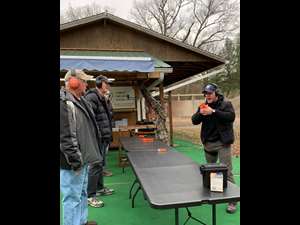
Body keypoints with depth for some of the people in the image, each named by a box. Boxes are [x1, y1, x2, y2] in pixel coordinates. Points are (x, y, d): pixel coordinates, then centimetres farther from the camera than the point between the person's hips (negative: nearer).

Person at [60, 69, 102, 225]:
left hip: (83, 158, 10)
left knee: (82, 193, 23)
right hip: (74, 162, -10)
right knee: (73, 197, 3)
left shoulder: (80, 100, 12)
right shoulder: (64, 103, -19)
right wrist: (75, 160, -21)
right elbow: (65, 137, -24)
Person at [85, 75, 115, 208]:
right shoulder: (91, 97, -16)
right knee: (95, 166, -2)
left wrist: (108, 137, 18)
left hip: (103, 138, 10)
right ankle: (90, 195, 10)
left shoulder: (102, 98, 15)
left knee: (101, 165, 19)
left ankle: (100, 188, 35)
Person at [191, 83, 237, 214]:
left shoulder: (226, 104, -5)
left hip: (222, 143, -5)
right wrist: (200, 113, -18)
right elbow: (194, 121, 2)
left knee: (226, 172, -6)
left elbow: (231, 116, -22)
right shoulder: (203, 106, 8)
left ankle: (232, 200, 3)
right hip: (208, 143, 5)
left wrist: (213, 112, -29)